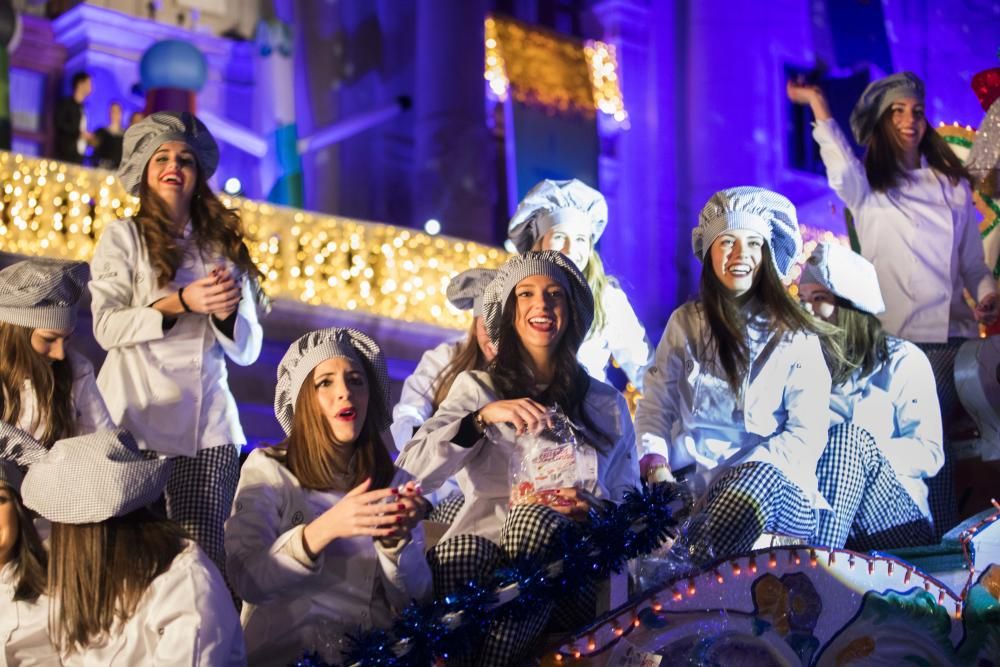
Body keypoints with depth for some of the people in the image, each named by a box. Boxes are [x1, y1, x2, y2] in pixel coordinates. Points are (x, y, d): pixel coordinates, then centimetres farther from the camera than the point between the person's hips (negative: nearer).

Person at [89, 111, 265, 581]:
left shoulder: (223, 246, 14)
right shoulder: (123, 237, 6)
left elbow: (246, 351, 10)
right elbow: (106, 327, -7)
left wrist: (226, 313, -10)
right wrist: (181, 303, -16)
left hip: (208, 427, 2)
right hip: (137, 421, -2)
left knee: (205, 557, -6)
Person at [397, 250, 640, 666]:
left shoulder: (606, 404, 19)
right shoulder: (476, 388, 14)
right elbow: (410, 474, -2)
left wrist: (590, 511, -6)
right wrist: (484, 417, -17)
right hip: (485, 545, -1)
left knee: (534, 519, -35)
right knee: (460, 553, -38)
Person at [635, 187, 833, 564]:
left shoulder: (794, 335, 6)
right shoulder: (686, 323, 13)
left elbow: (807, 434, -1)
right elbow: (654, 408, 11)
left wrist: (731, 482, -15)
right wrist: (657, 466, -11)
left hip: (774, 490, -2)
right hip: (691, 487, 2)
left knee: (760, 479, -41)